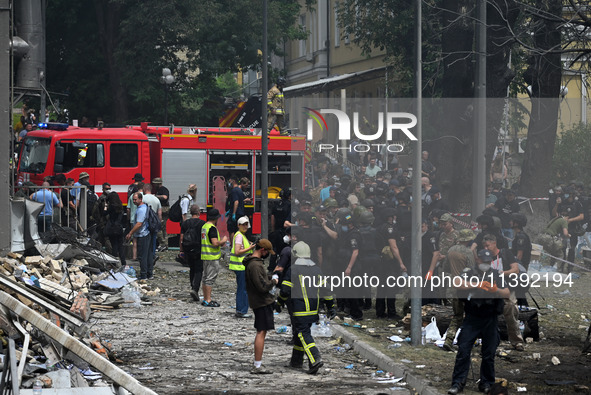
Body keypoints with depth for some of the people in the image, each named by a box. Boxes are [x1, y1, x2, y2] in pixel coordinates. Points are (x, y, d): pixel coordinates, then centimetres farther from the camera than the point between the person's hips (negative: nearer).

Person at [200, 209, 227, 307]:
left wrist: (220, 242, 21)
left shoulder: (204, 226, 12)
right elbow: (215, 243, -24)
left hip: (205, 256, 10)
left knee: (206, 278, 14)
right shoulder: (212, 228, -17)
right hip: (212, 257, -10)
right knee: (210, 279, -6)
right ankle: (208, 300, -6)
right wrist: (223, 241, -6)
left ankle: (205, 299, 20)